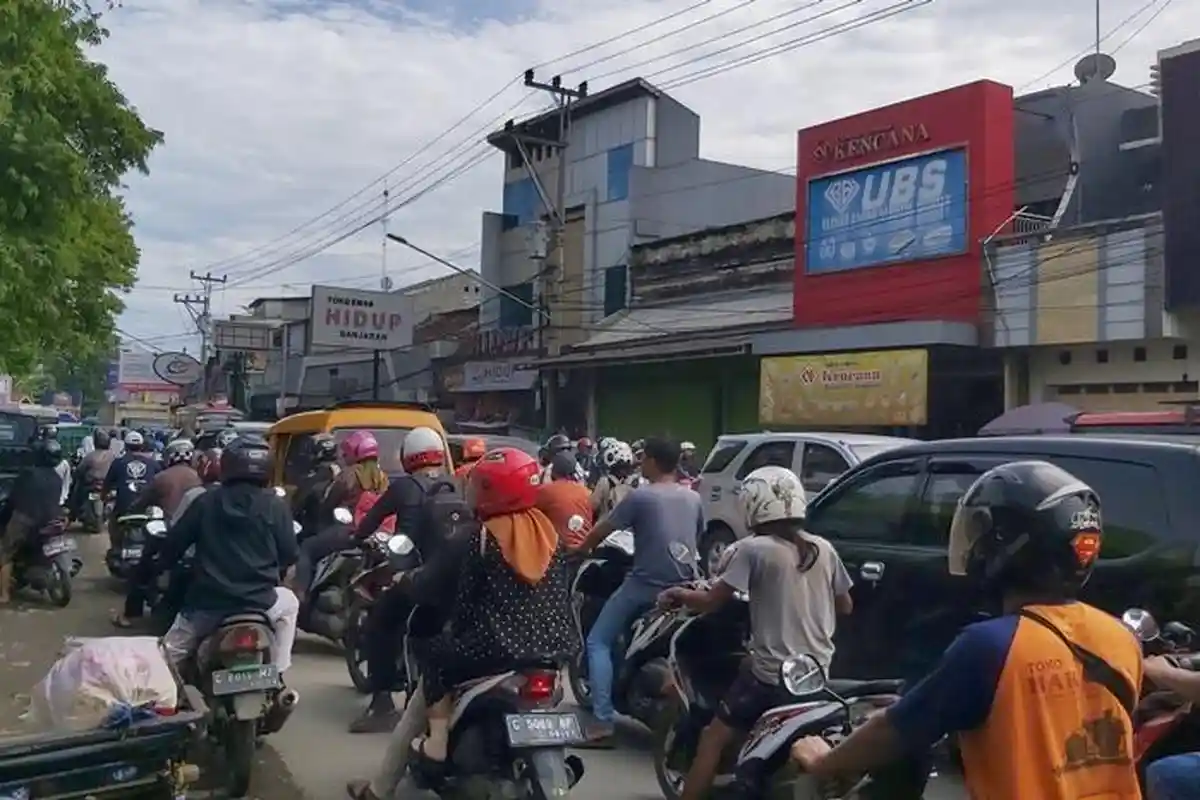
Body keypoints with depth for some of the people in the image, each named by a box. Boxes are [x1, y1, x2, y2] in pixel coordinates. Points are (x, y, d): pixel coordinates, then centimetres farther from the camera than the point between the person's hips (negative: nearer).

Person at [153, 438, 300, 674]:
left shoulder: (206, 501, 4)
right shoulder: (275, 506, -2)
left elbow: (175, 542, 9)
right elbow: (289, 555, 2)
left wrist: (160, 564, 30)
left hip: (207, 601, 2)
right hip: (258, 601, -1)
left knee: (169, 653, 22)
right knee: (289, 604, 29)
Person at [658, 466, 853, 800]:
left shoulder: (754, 549, -12)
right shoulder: (823, 550, 4)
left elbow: (712, 601, -11)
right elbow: (845, 606, 15)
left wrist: (678, 593, 7)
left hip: (772, 674, -6)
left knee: (713, 739, 4)